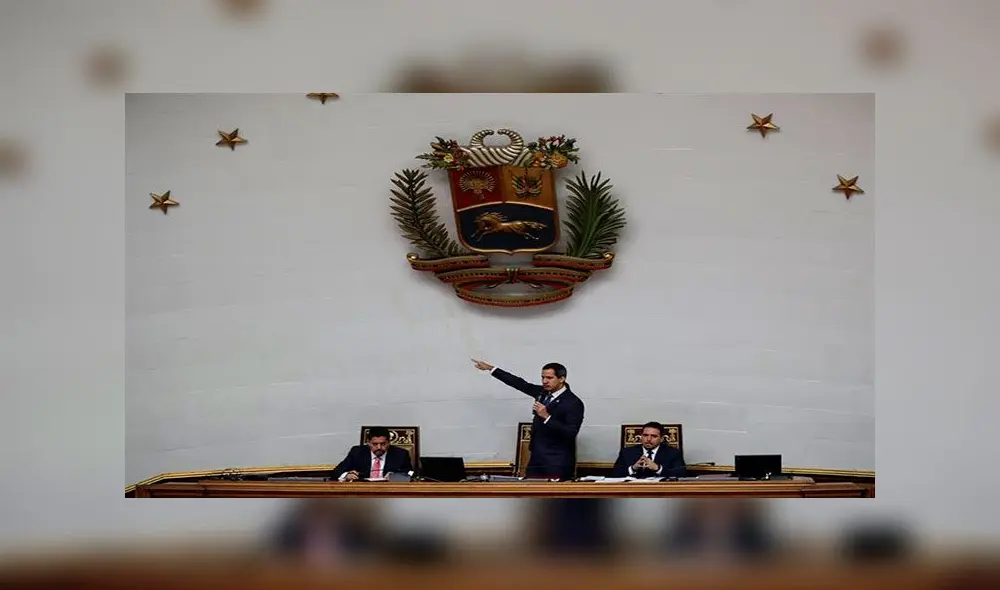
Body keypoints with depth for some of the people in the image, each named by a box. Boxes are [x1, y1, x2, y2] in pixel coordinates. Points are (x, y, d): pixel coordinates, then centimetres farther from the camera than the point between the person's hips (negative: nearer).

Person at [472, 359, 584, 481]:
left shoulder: (574, 403, -11)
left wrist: (547, 417, -25)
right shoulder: (543, 392, 9)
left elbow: (571, 434, -19)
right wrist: (491, 369, 23)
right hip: (536, 460, 7)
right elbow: (520, 384, 19)